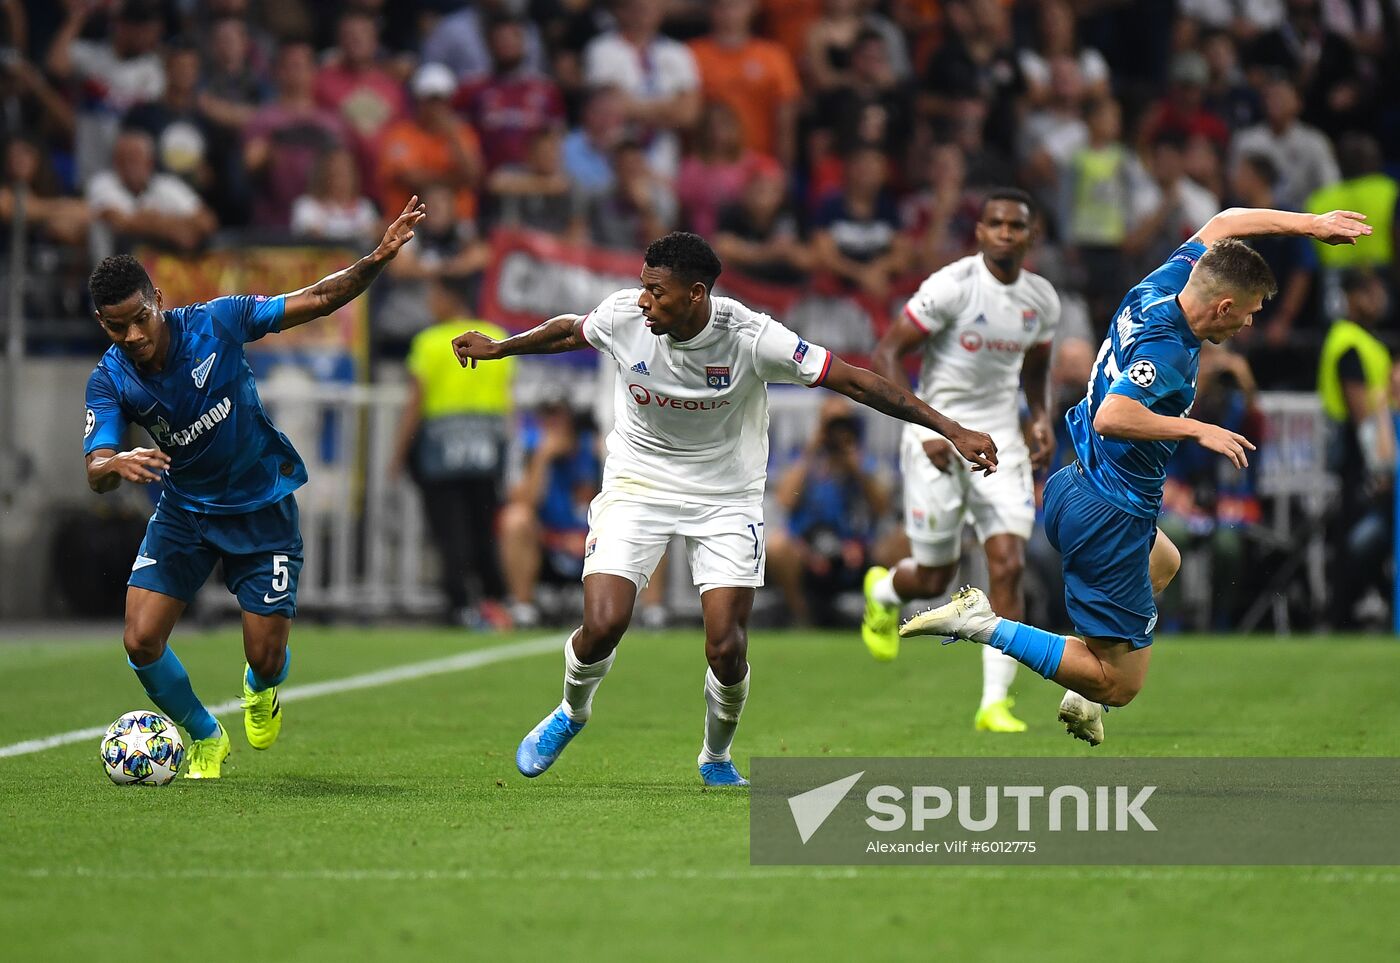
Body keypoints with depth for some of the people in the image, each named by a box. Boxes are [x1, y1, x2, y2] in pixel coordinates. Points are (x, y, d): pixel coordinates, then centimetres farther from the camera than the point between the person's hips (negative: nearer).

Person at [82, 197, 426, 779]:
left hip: (262, 507, -2)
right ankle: (205, 740, 16)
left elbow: (319, 300, -14)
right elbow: (95, 473, -23)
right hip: (185, 511, 2)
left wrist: (377, 260, -30)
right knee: (142, 641, -12)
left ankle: (260, 690, 37)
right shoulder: (110, 380, -14)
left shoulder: (214, 323, -19)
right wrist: (119, 465, -48)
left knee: (266, 659, -4)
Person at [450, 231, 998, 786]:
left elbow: (856, 382, -20)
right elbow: (568, 332, 8)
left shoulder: (751, 338, -24)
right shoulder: (623, 316, -16)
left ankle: (716, 761, 19)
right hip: (637, 486, 1)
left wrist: (952, 430, -22)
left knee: (727, 648, -13)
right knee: (602, 626, -17)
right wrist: (497, 349, 23)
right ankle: (572, 712, 18)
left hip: (726, 499, -1)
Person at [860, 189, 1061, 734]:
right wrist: (926, 427, -19)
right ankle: (884, 591, 41)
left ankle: (994, 704, -7)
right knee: (933, 580, 3)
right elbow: (886, 354, -12)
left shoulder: (1042, 300, 4)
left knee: (1009, 568, -11)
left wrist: (1042, 418, 2)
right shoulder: (952, 286, -14)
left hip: (1002, 439, 4)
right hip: (940, 439, -4)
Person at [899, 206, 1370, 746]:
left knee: (1163, 563, 42)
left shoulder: (1160, 286, 0)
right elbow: (1111, 416, -40)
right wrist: (1197, 430, -31)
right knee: (1119, 686, -3)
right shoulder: (1166, 349, -25)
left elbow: (1221, 224, 17)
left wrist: (1309, 224, 16)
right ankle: (984, 626, -10)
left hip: (1072, 492, 10)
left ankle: (1083, 695, 32)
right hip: (1111, 517, -10)